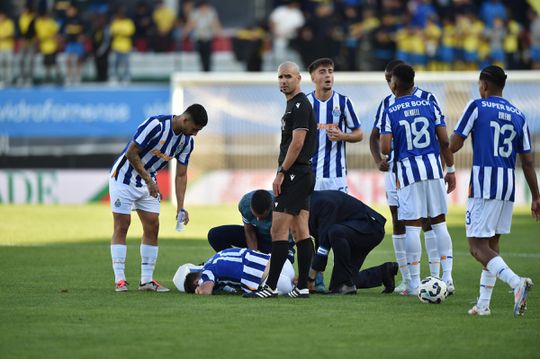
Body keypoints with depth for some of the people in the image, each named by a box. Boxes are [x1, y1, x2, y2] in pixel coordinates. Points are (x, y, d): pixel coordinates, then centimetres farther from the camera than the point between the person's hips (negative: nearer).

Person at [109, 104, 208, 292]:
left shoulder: (187, 141, -6)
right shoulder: (156, 125, -28)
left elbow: (181, 175, 0)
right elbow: (131, 153, -23)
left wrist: (180, 208, -8)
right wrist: (149, 181, -19)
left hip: (148, 181, 7)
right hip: (125, 176, -7)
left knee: (152, 227, 0)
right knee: (122, 226, -7)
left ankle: (147, 280, 3)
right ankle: (119, 279, -7)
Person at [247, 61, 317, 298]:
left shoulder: (300, 105, -13)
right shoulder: (293, 105, 18)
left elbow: (297, 142, -19)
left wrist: (281, 173, -18)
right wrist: (284, 172, 20)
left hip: (294, 176, -10)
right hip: (301, 176, 10)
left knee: (278, 230, -10)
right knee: (300, 232, 7)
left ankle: (271, 286, -11)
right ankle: (302, 286, 6)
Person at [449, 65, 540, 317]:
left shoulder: (477, 107, -3)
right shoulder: (518, 116, 12)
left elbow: (454, 145, -3)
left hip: (483, 185, -6)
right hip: (508, 187, 6)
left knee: (478, 247, -6)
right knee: (492, 244, 17)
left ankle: (516, 282, -28)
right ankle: (483, 303, 13)